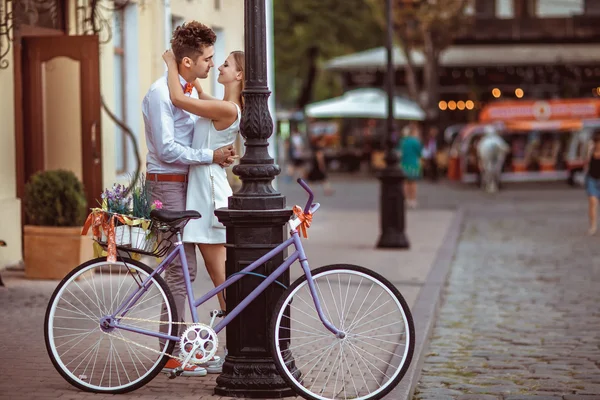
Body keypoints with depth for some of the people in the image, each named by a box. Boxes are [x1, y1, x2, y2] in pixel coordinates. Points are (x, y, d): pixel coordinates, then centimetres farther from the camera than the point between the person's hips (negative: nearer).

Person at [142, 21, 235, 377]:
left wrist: (220, 153, 4)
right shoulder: (161, 92, -16)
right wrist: (211, 156, -17)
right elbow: (166, 149, -21)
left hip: (186, 183, 10)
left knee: (184, 267, 13)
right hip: (168, 184, -10)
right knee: (182, 268, -9)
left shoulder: (191, 90, 14)